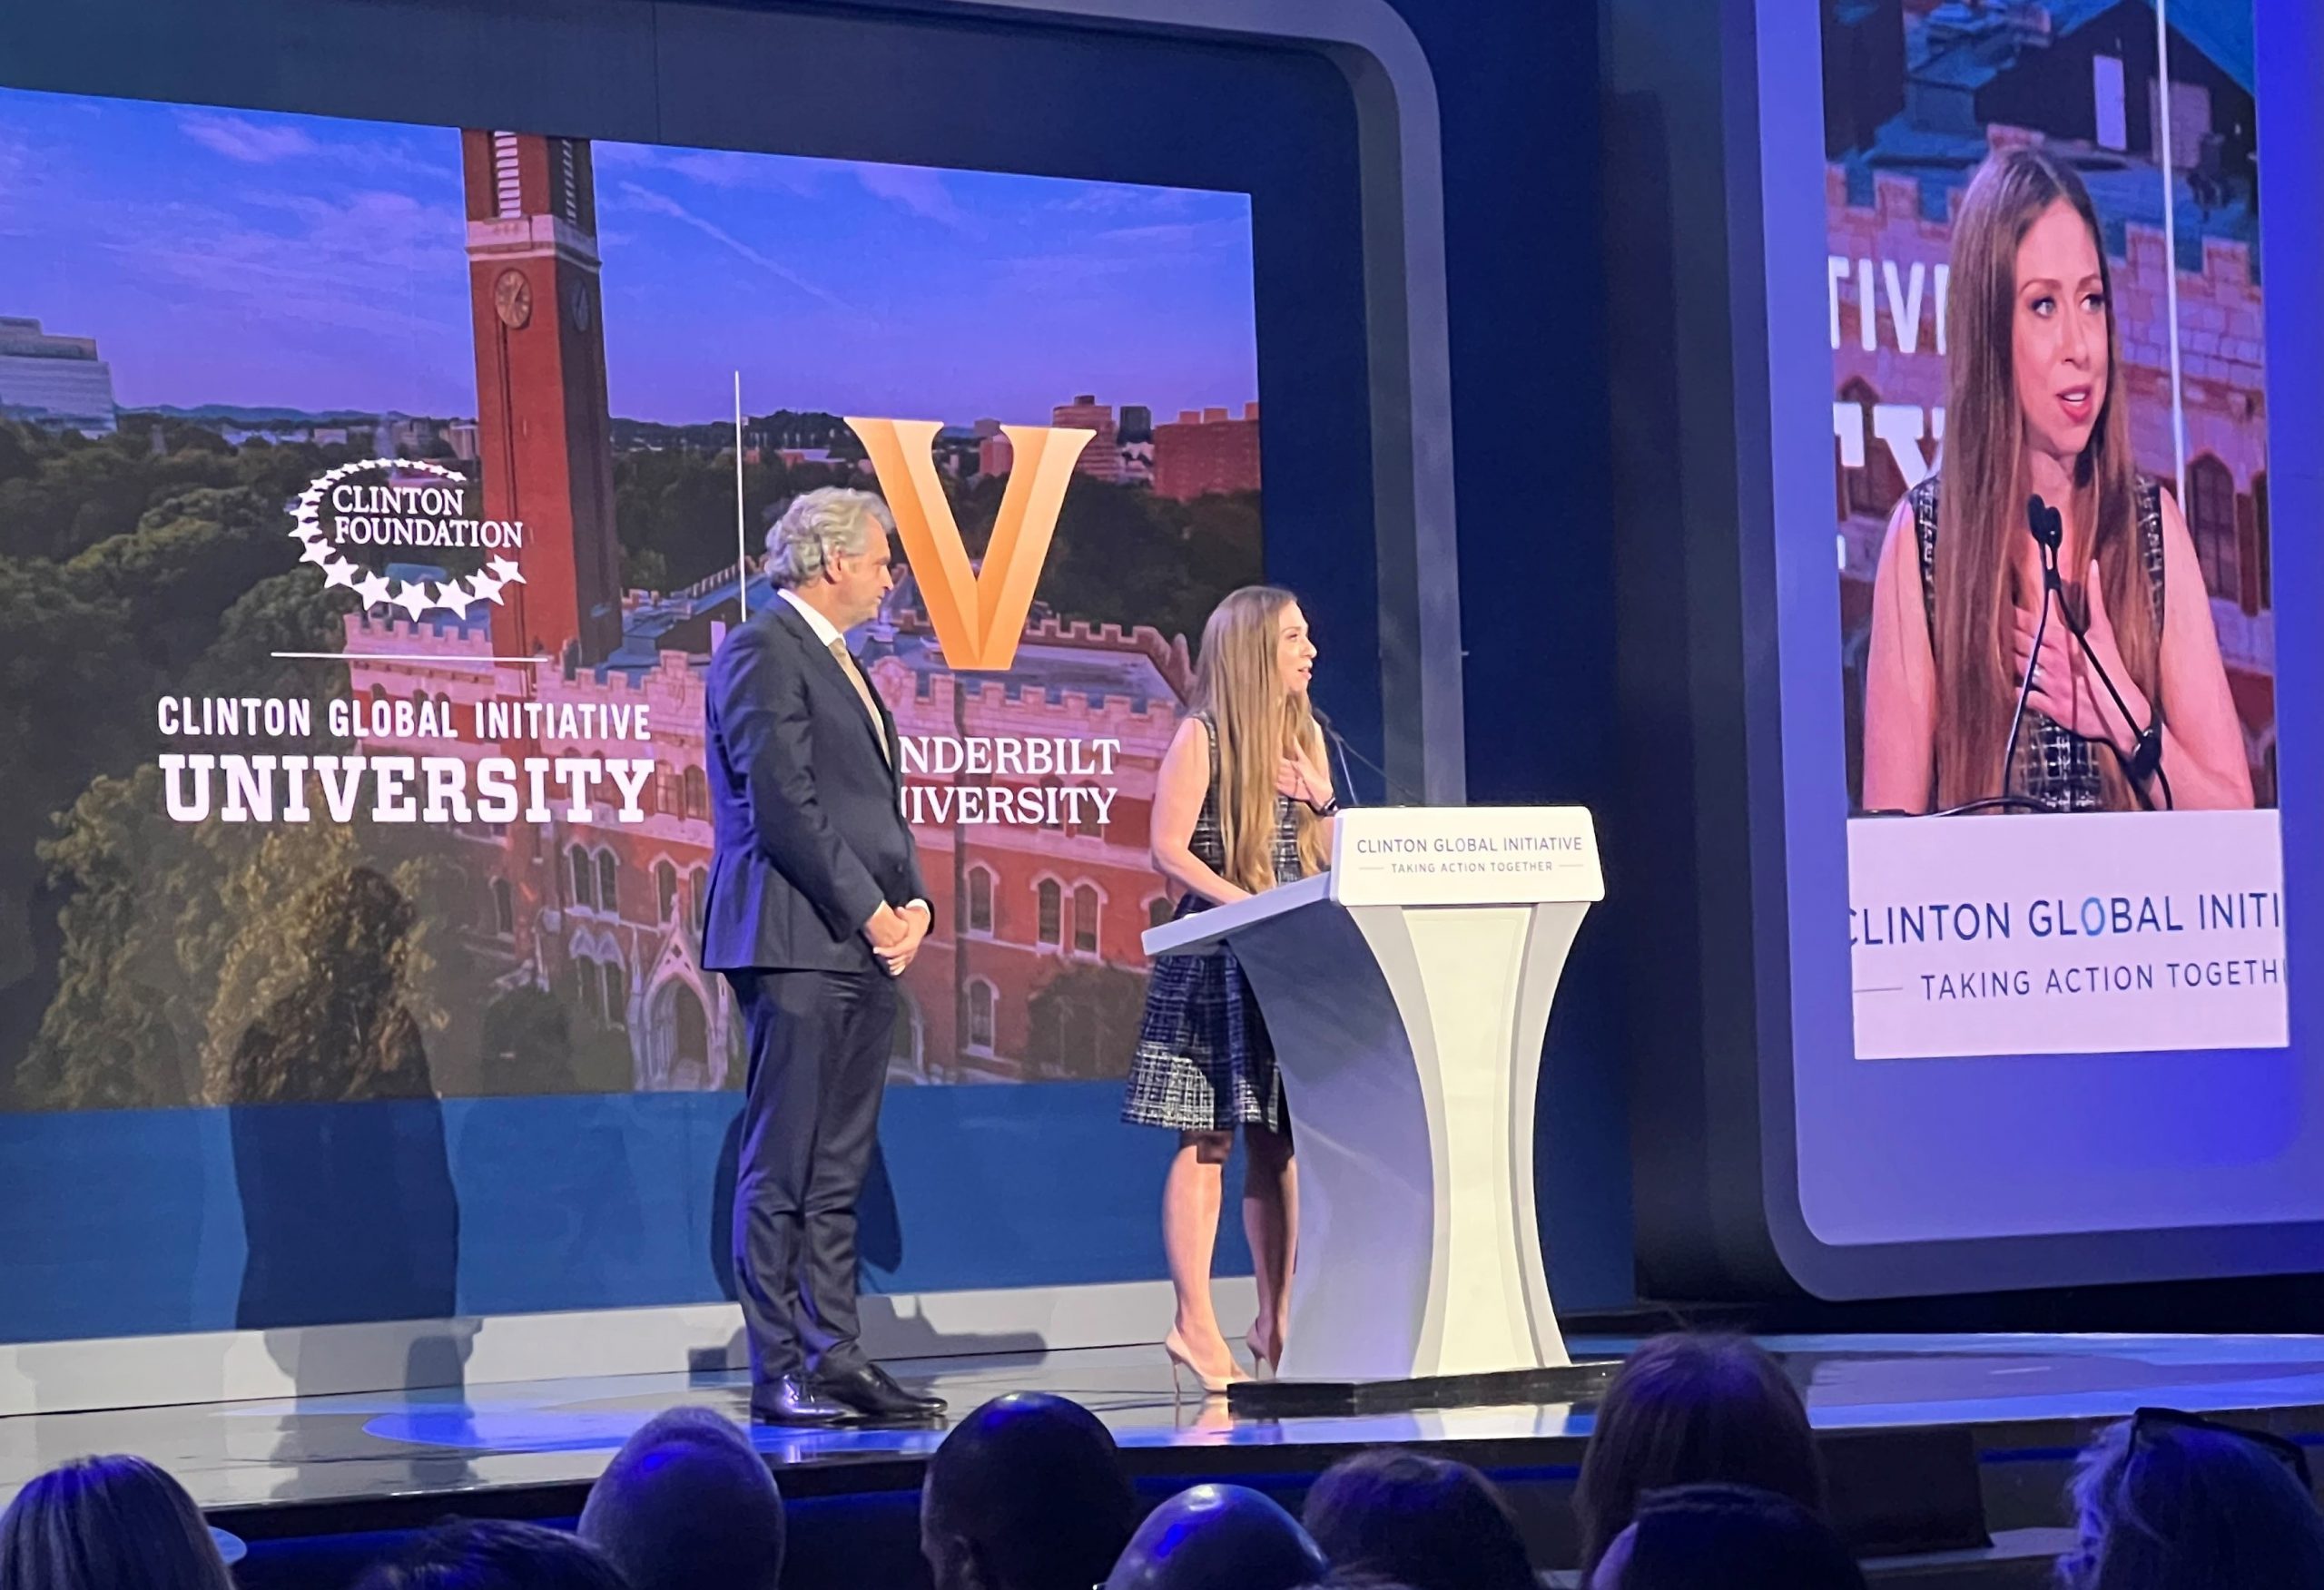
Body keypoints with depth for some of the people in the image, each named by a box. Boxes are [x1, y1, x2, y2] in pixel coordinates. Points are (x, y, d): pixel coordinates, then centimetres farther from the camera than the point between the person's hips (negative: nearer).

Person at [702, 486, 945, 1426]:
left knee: (838, 1171, 9)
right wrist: (869, 910, -14)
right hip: (797, 942, -10)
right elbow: (783, 804, -16)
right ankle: (778, 1374, -6)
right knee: (783, 1169, -7)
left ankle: (835, 1358, 11)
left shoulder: (838, 662, 22)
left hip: (864, 945, 10)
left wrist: (912, 903, 7)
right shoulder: (761, 651, -8)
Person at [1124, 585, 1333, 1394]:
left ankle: (1276, 1321, 11)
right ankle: (1196, 1327, -7)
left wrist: (1321, 802, 2)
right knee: (1206, 1139, -7)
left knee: (1279, 1142, 6)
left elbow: (1327, 857, 22)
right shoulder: (1202, 737, -4)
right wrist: (1246, 904, -20)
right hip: (1217, 957, -6)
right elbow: (1169, 850, -11)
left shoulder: (1303, 735, 17)